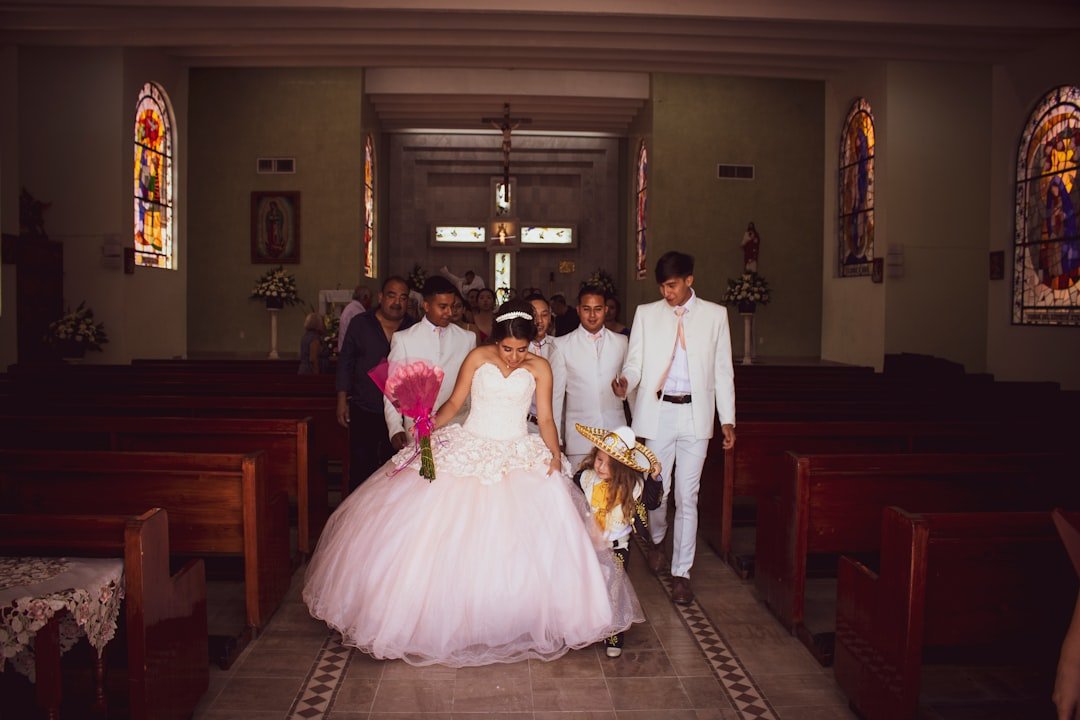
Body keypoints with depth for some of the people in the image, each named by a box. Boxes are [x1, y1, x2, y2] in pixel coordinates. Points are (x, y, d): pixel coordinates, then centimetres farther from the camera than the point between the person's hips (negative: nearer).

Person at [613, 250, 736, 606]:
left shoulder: (715, 315, 5)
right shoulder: (646, 313, 5)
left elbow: (723, 369, 6)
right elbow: (635, 361, 1)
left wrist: (727, 419, 3)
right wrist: (625, 382, -22)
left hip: (695, 414, 0)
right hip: (657, 413, 1)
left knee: (687, 496, 2)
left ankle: (681, 572, 13)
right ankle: (657, 540, 40)